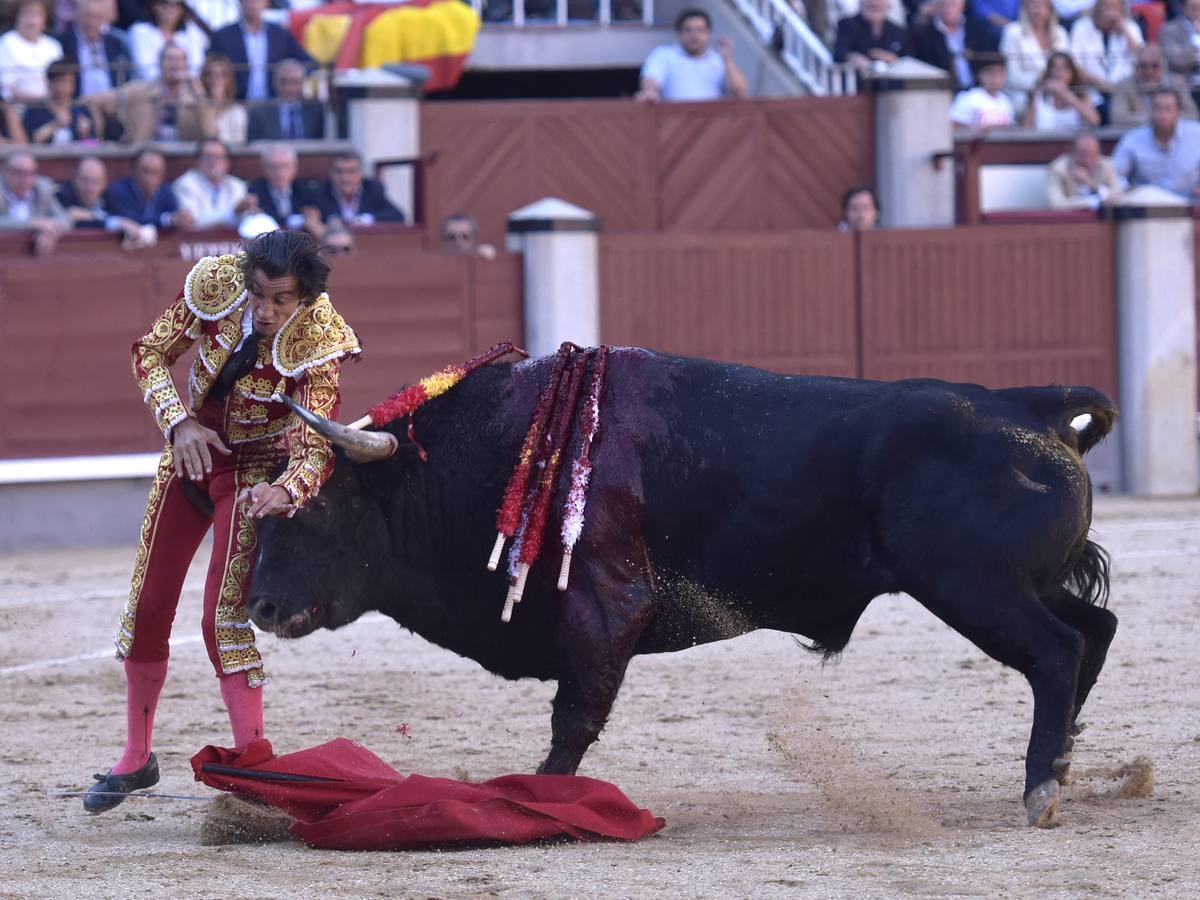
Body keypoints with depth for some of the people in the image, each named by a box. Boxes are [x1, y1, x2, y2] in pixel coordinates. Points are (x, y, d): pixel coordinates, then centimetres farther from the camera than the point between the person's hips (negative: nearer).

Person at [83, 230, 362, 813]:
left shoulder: (319, 340, -27)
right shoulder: (216, 284, -21)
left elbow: (315, 447, -28)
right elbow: (150, 353, -8)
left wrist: (286, 490, -50)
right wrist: (179, 422, -24)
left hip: (256, 470, -4)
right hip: (190, 452, 4)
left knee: (223, 618, -17)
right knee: (146, 610, 7)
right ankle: (136, 759, 24)